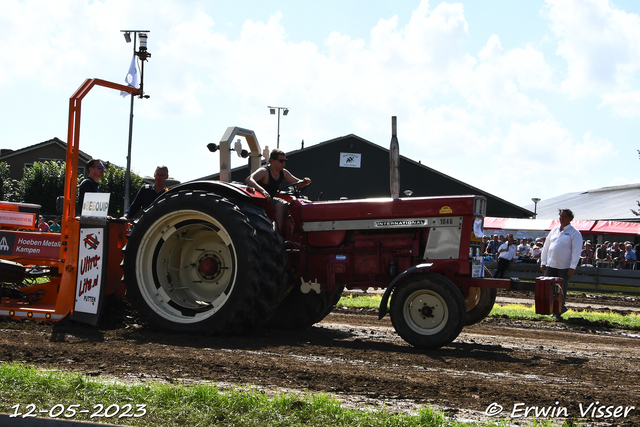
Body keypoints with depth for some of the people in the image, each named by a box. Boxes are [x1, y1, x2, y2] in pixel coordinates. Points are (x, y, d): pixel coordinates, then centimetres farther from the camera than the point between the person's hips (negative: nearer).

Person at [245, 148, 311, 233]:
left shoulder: (283, 173, 6)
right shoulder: (263, 171, -18)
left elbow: (297, 183, 14)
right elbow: (248, 180, -35)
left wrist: (304, 182, -12)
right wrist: (262, 190, -51)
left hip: (272, 199, 8)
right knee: (280, 204, -32)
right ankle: (279, 232, -34)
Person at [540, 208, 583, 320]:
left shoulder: (574, 233, -3)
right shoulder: (554, 231, 13)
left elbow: (576, 251, -9)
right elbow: (546, 247, 17)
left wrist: (572, 267, -16)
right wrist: (543, 262, 11)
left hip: (564, 267, -5)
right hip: (551, 265, 5)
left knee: (562, 290, 1)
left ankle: (558, 313, 13)